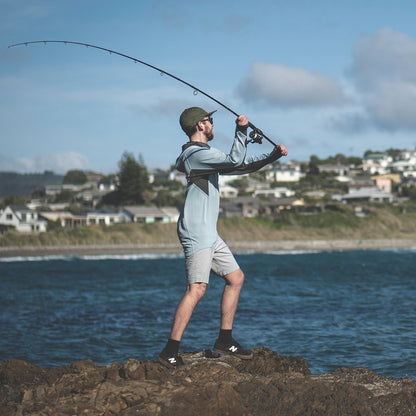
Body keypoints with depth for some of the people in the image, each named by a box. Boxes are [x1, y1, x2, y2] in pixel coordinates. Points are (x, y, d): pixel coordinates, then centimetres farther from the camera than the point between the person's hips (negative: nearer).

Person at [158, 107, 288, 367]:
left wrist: (273, 156, 19)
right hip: (196, 233, -11)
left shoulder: (205, 155, 21)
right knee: (197, 288, -17)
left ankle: (225, 341, 19)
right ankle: (170, 352, -18)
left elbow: (243, 167, 27)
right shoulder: (197, 153, -11)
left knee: (236, 277, 14)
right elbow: (235, 161, -22)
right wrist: (242, 130, -13)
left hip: (209, 235, 11)